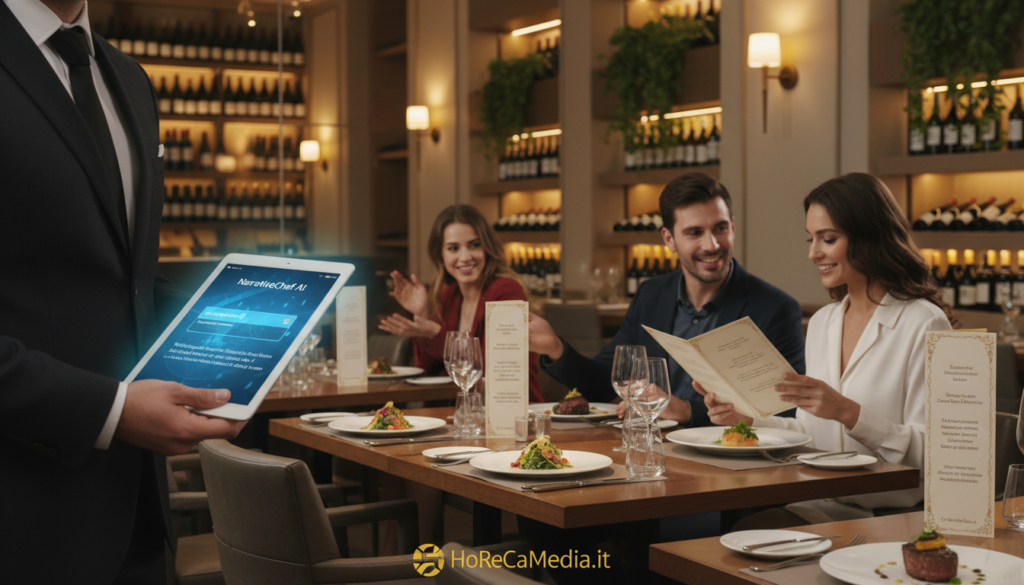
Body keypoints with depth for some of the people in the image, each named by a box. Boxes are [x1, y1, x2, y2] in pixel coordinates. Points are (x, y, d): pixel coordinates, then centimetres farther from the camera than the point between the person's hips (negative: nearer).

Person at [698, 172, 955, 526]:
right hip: (823, 509, 6)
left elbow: (930, 452, -13)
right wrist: (745, 417, 3)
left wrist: (847, 412, -23)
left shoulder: (923, 324, -8)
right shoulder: (821, 323, 15)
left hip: (894, 521, -6)